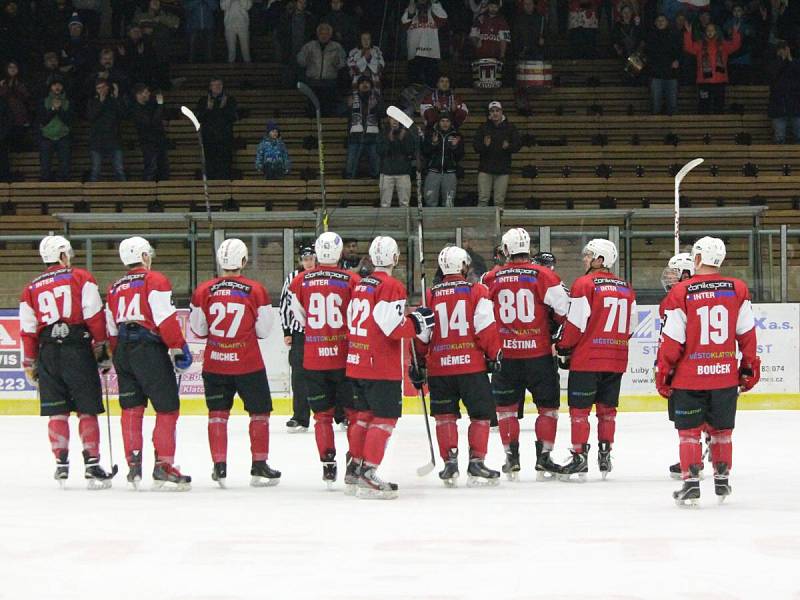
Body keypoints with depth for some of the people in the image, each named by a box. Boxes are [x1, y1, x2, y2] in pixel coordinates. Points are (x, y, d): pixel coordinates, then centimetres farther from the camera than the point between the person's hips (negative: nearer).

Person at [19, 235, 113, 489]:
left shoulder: (31, 289, 12)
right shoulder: (81, 278, 2)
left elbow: (28, 332, 12)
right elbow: (95, 317, -5)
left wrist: (30, 366, 18)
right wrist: (102, 350, 1)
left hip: (47, 353, 3)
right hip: (78, 350, -3)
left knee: (57, 412, 9)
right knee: (87, 410, 1)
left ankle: (61, 464, 6)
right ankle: (92, 465, -4)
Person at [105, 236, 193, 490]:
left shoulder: (115, 288, 18)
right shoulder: (155, 281, -3)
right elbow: (166, 319, -13)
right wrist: (179, 348, -8)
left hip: (123, 351, 7)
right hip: (149, 349, -7)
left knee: (131, 409, 11)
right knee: (167, 408, -4)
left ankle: (134, 465, 9)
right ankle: (164, 467, -10)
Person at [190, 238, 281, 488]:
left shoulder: (203, 291, -4)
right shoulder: (256, 291, -9)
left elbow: (198, 330, 4)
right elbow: (264, 330, -1)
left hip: (214, 364, 2)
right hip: (248, 364, -2)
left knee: (218, 413, 12)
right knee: (259, 412, 11)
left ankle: (219, 467, 7)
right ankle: (259, 466, 11)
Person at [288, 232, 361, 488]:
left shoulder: (301, 281, 0)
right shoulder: (351, 280, -9)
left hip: (313, 358, 2)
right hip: (344, 356, -2)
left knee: (323, 414, 12)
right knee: (355, 412, 7)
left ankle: (328, 465, 7)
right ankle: (355, 465, 1)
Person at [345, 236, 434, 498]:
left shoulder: (360, 286, 12)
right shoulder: (391, 287, -14)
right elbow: (393, 327, -21)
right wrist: (418, 322, -5)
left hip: (357, 364, 8)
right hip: (381, 367, -8)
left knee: (366, 414, 19)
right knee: (386, 418, -6)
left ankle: (356, 467, 25)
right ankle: (367, 476, -14)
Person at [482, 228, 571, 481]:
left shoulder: (491, 279, 0)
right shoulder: (543, 276, -7)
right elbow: (563, 309, -7)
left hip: (505, 355, 2)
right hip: (539, 353, -2)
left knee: (506, 407, 14)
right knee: (548, 407, 10)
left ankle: (512, 459, 12)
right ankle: (543, 459, 6)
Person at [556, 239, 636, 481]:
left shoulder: (585, 284, -10)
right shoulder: (626, 289, 9)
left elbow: (576, 324, -12)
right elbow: (629, 328, 14)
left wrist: (563, 348, 1)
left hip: (586, 359, -6)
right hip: (616, 361, 6)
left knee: (579, 408, 1)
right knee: (607, 409, 14)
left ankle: (579, 456, 0)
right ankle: (605, 456, 15)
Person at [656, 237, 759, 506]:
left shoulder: (681, 292, -10)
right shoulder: (738, 289, -1)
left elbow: (672, 340, -9)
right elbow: (747, 333, 4)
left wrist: (663, 372, 2)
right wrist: (750, 366, 15)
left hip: (689, 378, -3)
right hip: (726, 376, 3)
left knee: (689, 432, 7)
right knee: (722, 431, 15)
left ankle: (691, 483, 2)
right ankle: (722, 482, 20)